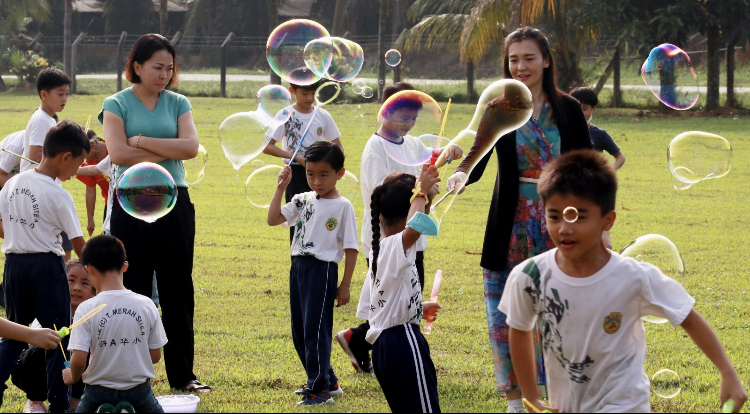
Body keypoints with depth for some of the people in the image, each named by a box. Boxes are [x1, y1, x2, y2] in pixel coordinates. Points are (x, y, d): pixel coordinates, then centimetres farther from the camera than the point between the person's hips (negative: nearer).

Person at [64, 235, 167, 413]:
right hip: (139, 390, 2)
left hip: (99, 390, -1)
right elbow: (155, 356, 0)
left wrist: (73, 377, 4)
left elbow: (78, 360, -18)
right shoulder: (146, 305, -7)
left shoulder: (86, 309, -15)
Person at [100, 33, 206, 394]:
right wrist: (168, 151, -9)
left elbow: (191, 147, -7)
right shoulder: (117, 105, 1)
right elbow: (118, 154, -14)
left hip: (174, 202, 3)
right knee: (133, 291, 1)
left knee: (178, 291, 5)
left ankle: (182, 374, 11)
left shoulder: (178, 104, 9)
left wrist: (142, 141, -11)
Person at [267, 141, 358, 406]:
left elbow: (351, 249, -6)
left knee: (315, 330, -6)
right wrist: (281, 187, 1)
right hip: (298, 267, 7)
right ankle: (328, 381, 26)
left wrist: (345, 285, -9)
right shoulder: (303, 201, 11)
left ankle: (319, 389, 2)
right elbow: (273, 219, 5)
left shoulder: (342, 206, -6)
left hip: (322, 270, -7)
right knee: (299, 331, 13)